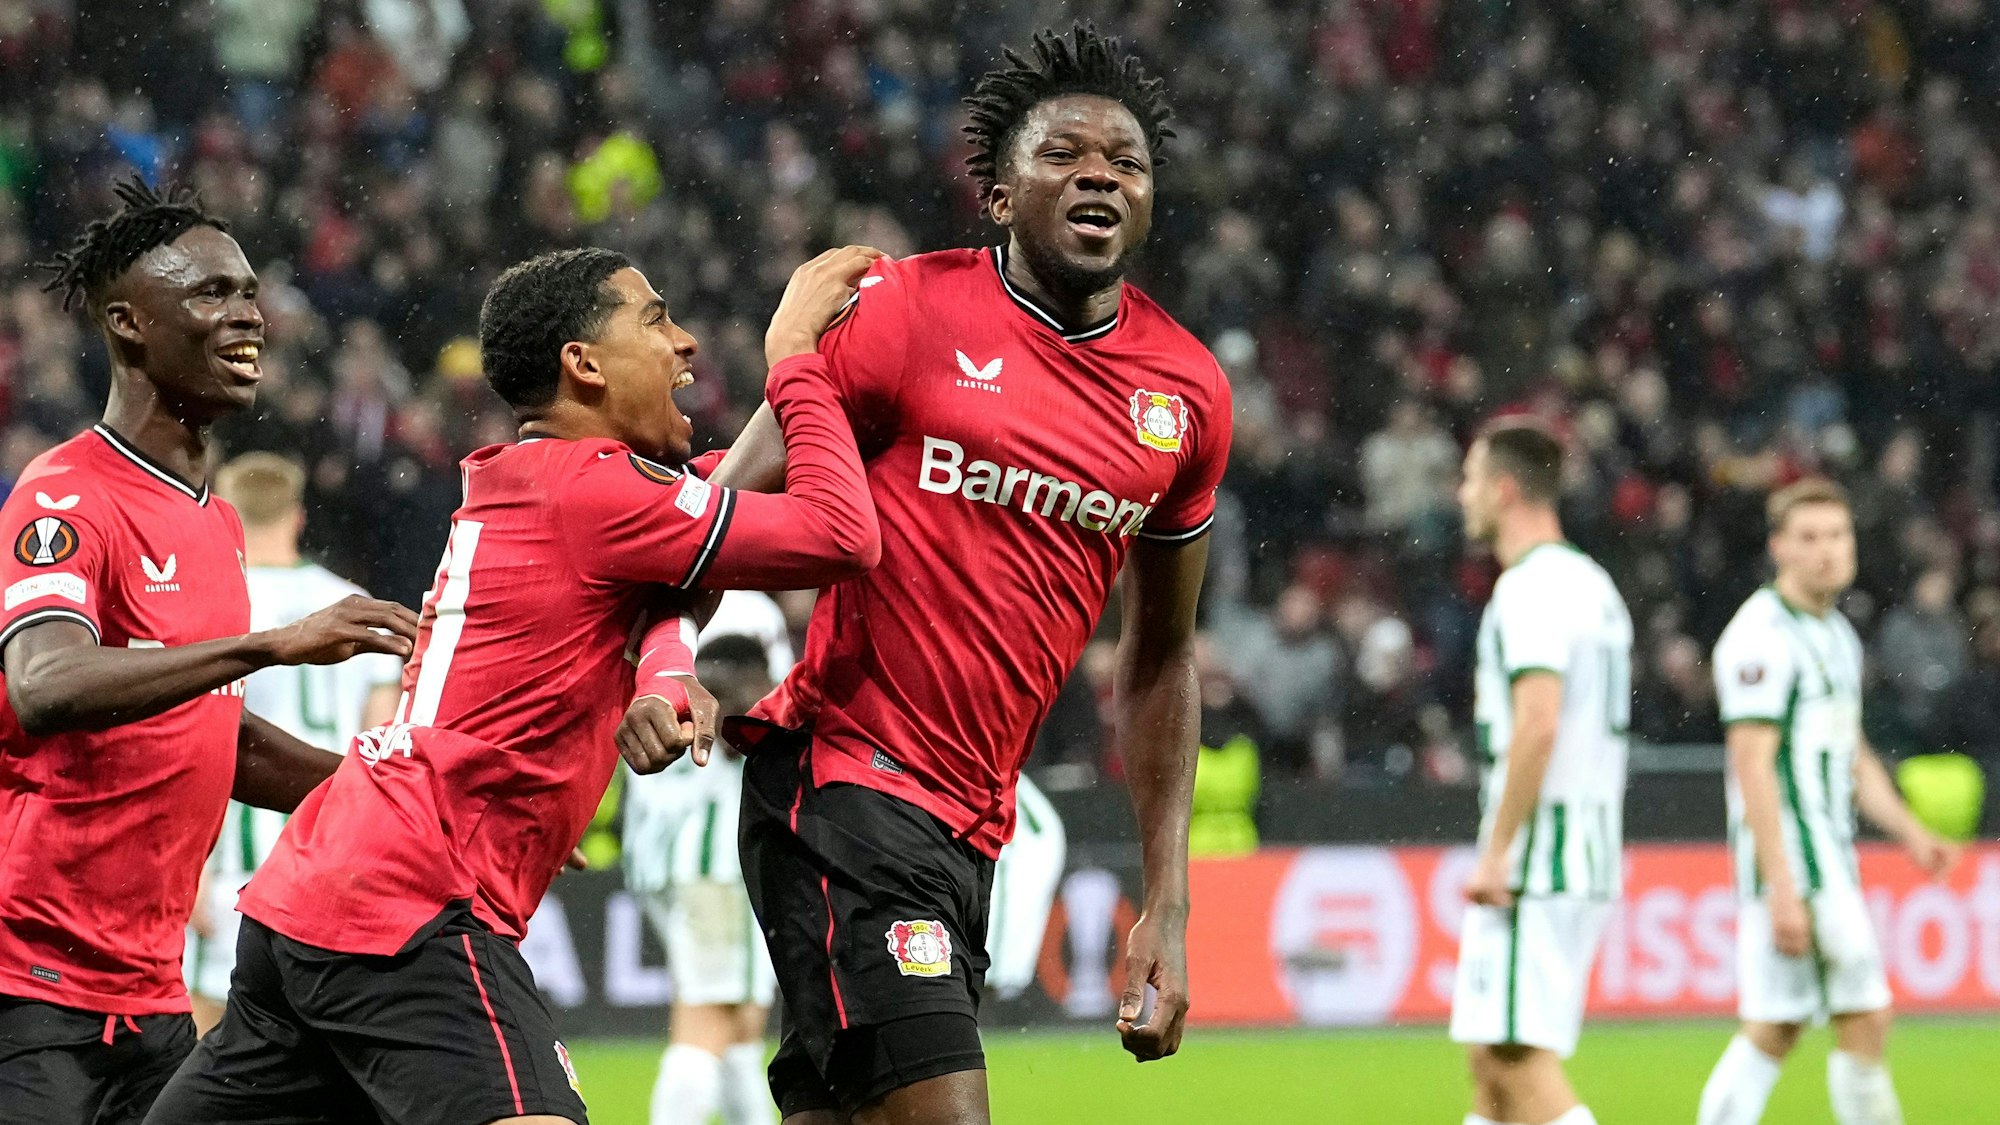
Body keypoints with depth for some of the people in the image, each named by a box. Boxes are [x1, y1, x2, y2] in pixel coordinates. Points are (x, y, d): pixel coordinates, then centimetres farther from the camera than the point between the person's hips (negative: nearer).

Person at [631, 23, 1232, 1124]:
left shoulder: (1186, 393, 10)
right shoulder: (907, 311, -5)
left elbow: (1160, 658, 19)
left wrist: (1167, 902, 16)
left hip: (972, 823, 6)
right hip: (843, 776, -6)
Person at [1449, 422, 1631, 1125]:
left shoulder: (1531, 585, -13)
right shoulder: (1592, 583, 19)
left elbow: (1538, 725, -23)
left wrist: (1496, 853, -21)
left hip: (1534, 856, -10)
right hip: (1590, 854, 10)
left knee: (1519, 1057, -12)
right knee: (1490, 1056, 12)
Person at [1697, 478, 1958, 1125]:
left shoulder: (1837, 634, 17)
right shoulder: (1763, 635, -13)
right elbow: (1752, 768, -19)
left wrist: (1910, 833, 12)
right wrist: (1781, 890, -23)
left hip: (1831, 860, 9)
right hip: (1790, 860, -9)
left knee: (1772, 1033, 6)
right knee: (1865, 1021, -9)